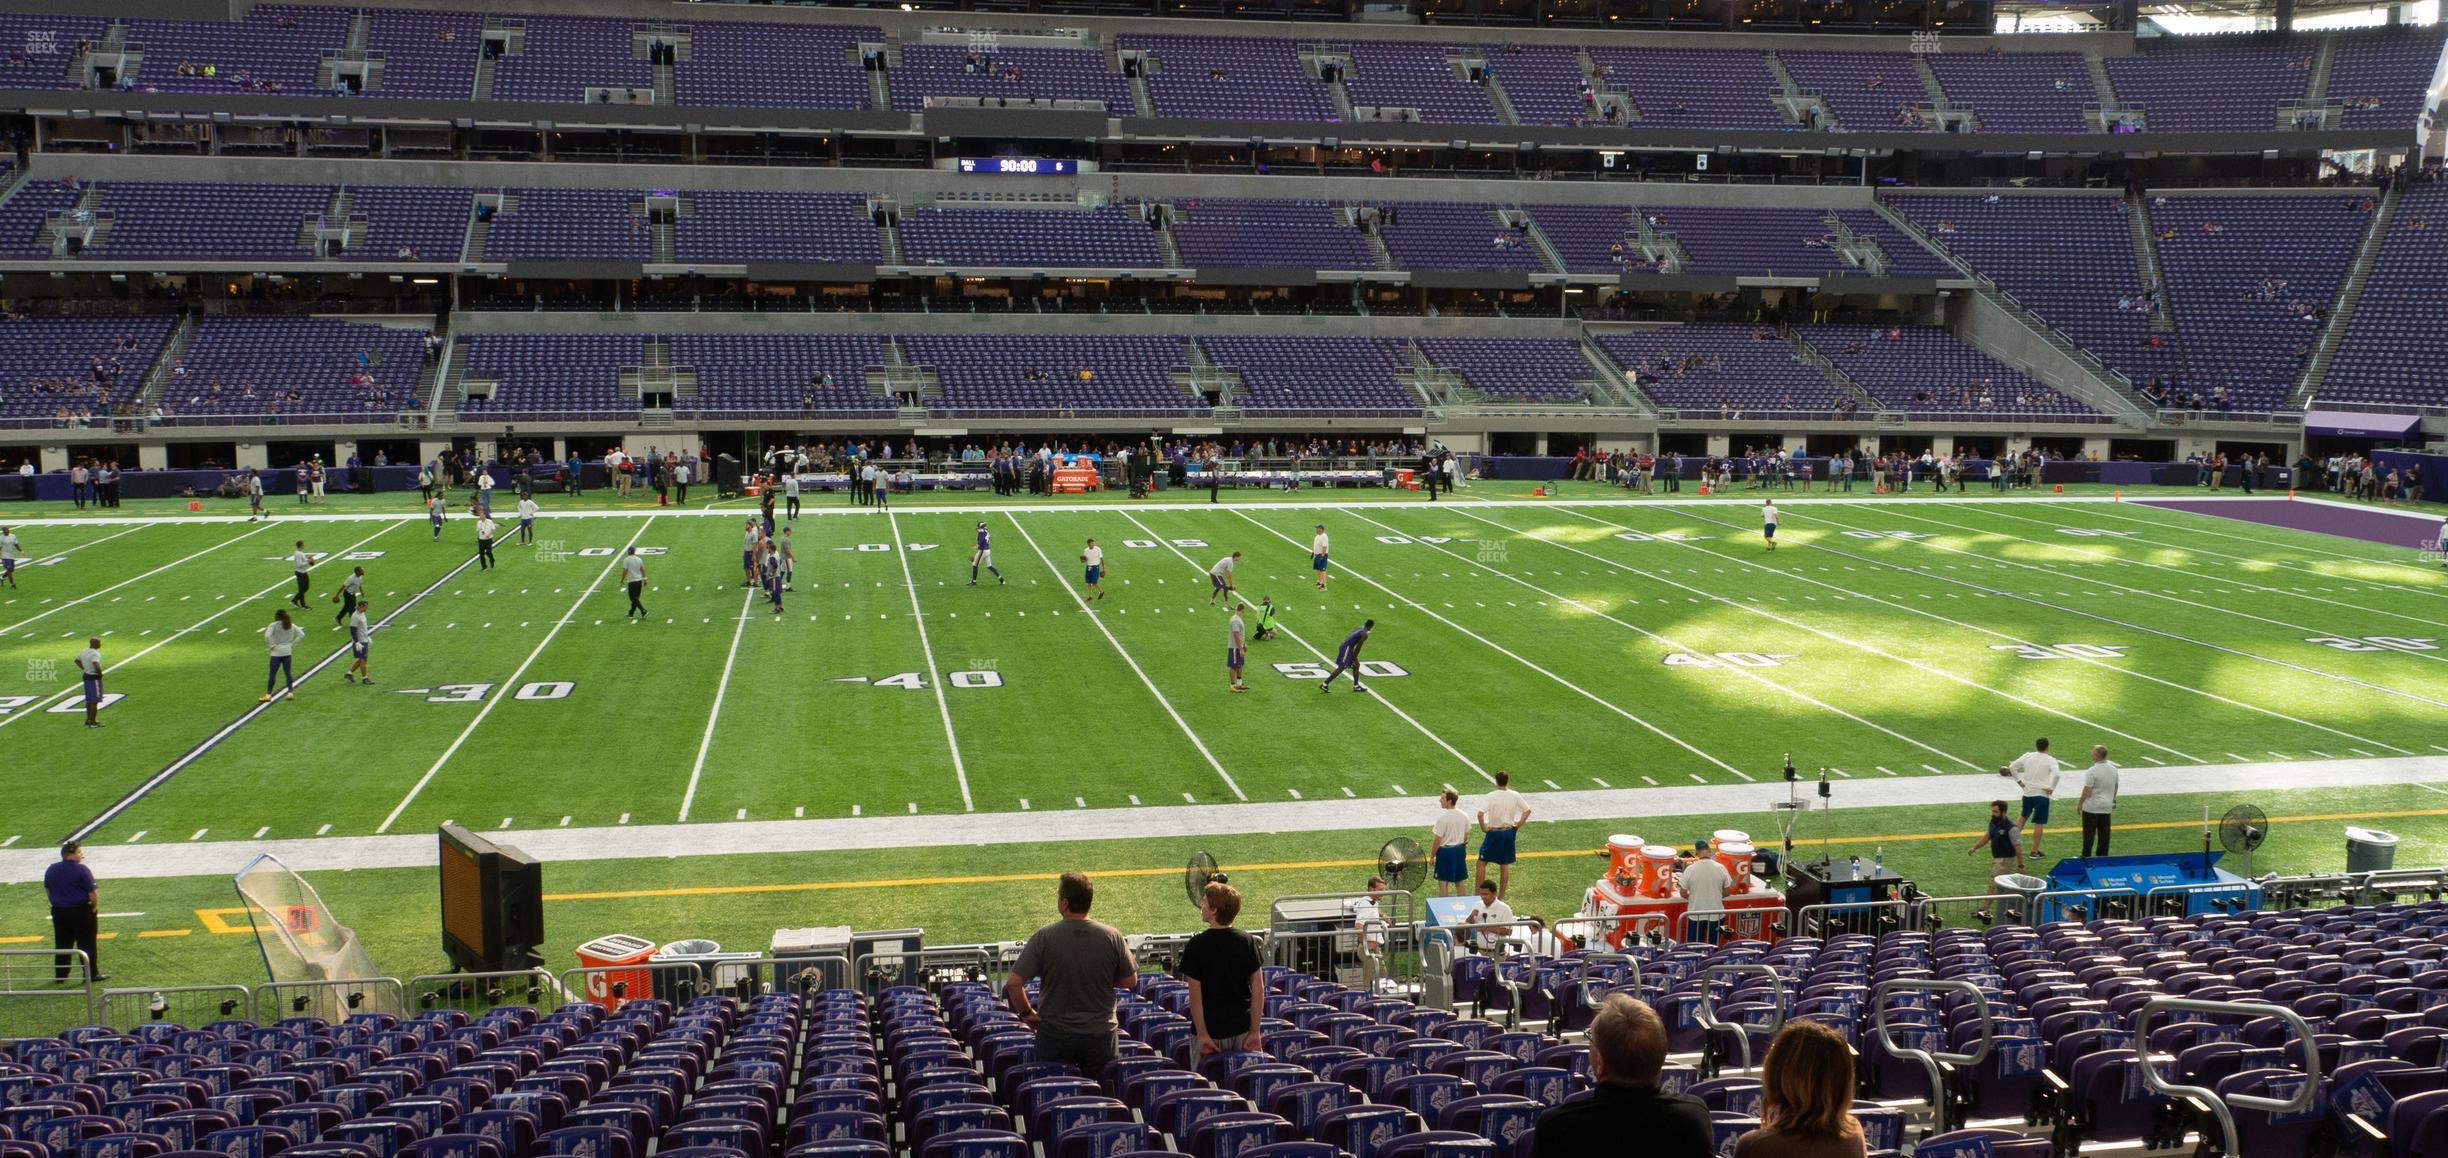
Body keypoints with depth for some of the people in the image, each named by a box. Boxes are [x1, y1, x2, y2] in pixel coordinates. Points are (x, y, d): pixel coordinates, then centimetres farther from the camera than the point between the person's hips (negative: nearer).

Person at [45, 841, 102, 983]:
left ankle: (60, 975, 18)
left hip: (59, 912, 6)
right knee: (87, 944, 2)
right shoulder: (82, 870, -15)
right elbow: (93, 892, -16)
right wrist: (95, 908, -2)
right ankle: (91, 974, 5)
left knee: (61, 945, 14)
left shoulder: (51, 869, 6)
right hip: (81, 911, -6)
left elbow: (47, 889, 17)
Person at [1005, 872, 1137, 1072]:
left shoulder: (1043, 938, -14)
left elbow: (1013, 984, -15)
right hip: (1100, 1034, 1)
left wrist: (1027, 1014, 0)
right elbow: (1130, 981, 2)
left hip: (1055, 1034, -1)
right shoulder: (1112, 937, -8)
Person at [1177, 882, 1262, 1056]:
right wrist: (1255, 1031, 2)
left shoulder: (1197, 945, -11)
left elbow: (1195, 994, -12)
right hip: (1242, 1028, 3)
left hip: (1210, 1030, -3)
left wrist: (1202, 1035, -9)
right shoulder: (1246, 941, -1)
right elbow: (1259, 988, -1)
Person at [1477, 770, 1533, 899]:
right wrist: (1518, 825, 7)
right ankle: (1502, 895, 19)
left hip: (1494, 832, -4)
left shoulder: (1491, 796, -16)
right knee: (1505, 865, 13)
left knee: (1482, 862, 8)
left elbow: (1480, 813, -25)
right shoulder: (1515, 795, -4)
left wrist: (1483, 828, -12)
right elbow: (1527, 810, 1)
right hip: (1509, 832, 4)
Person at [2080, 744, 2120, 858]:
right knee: (2104, 833, 11)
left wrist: (2080, 803, -6)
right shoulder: (2113, 769, 3)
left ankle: (2086, 856, 3)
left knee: (2089, 832, 1)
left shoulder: (2093, 770, -19)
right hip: (2107, 807, 6)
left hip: (2091, 807, -6)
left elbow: (2087, 790, -17)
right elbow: (2116, 787, 14)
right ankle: (2103, 856, 15)